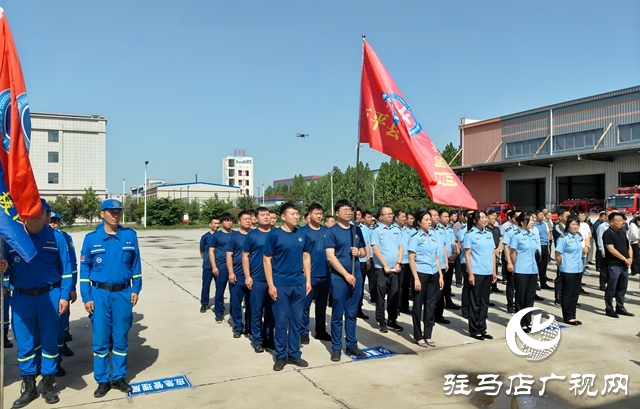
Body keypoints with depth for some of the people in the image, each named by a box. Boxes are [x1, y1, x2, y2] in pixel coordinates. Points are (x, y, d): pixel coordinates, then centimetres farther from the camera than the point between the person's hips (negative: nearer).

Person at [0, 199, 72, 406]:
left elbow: (65, 269, -1)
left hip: (49, 297, -1)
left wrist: (64, 296, -6)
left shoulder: (57, 237, 0)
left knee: (49, 342, 8)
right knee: (24, 344, 9)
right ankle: (29, 387, 24)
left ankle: (48, 385, 23)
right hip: (21, 298, 1)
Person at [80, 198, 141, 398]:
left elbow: (135, 264, 5)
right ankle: (102, 380, 19)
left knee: (121, 338, 9)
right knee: (100, 339, 5)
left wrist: (135, 289, 1)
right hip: (100, 294, -1)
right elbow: (85, 269, 0)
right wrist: (86, 297, -4)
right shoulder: (91, 238, -2)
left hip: (123, 293, 1)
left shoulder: (130, 236, 1)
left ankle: (119, 377, 22)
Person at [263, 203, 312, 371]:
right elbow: (267, 260, -6)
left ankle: (294, 354, 23)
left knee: (296, 320, 11)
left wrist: (308, 280, 7)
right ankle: (281, 356, 18)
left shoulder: (302, 234, 5)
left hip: (299, 284, 4)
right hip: (281, 285, -4)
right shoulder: (274, 235, -7)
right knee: (281, 321, 4)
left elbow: (306, 257, 12)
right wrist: (271, 285, -11)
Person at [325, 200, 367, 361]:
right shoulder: (332, 231, -6)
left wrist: (359, 252, -7)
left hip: (356, 276, 5)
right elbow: (331, 257, -12)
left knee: (352, 314, 12)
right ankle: (336, 348, 13)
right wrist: (346, 274, -15)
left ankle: (352, 345, 22)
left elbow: (365, 251, 17)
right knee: (337, 314, 3)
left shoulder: (357, 230, 9)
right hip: (339, 277, -5)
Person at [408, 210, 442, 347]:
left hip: (433, 274, 6)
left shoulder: (432, 237, 11)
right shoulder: (415, 237, -6)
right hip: (421, 274, -5)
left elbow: (436, 257, 16)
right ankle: (418, 336, 15)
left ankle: (428, 335, 19)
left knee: (431, 305, 9)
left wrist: (440, 275, 10)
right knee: (418, 305, 4)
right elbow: (411, 259, -10)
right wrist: (416, 279, -16)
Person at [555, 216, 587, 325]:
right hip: (567, 270, -7)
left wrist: (585, 249, 2)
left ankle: (572, 316, 22)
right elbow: (558, 255, -12)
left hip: (578, 269, 7)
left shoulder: (579, 237, 9)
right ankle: (568, 317, 12)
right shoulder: (563, 238, -14)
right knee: (567, 294, 2)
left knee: (575, 293, 12)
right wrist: (562, 266, 0)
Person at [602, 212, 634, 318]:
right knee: (611, 288, 0)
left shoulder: (622, 233, 12)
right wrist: (625, 259, -14)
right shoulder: (607, 234, -11)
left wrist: (630, 258, -1)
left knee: (622, 288, 14)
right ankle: (609, 309, 8)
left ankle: (620, 308, 25)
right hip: (613, 265, -7)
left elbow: (629, 246, 16)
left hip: (624, 265, 7)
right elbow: (612, 250, -17)